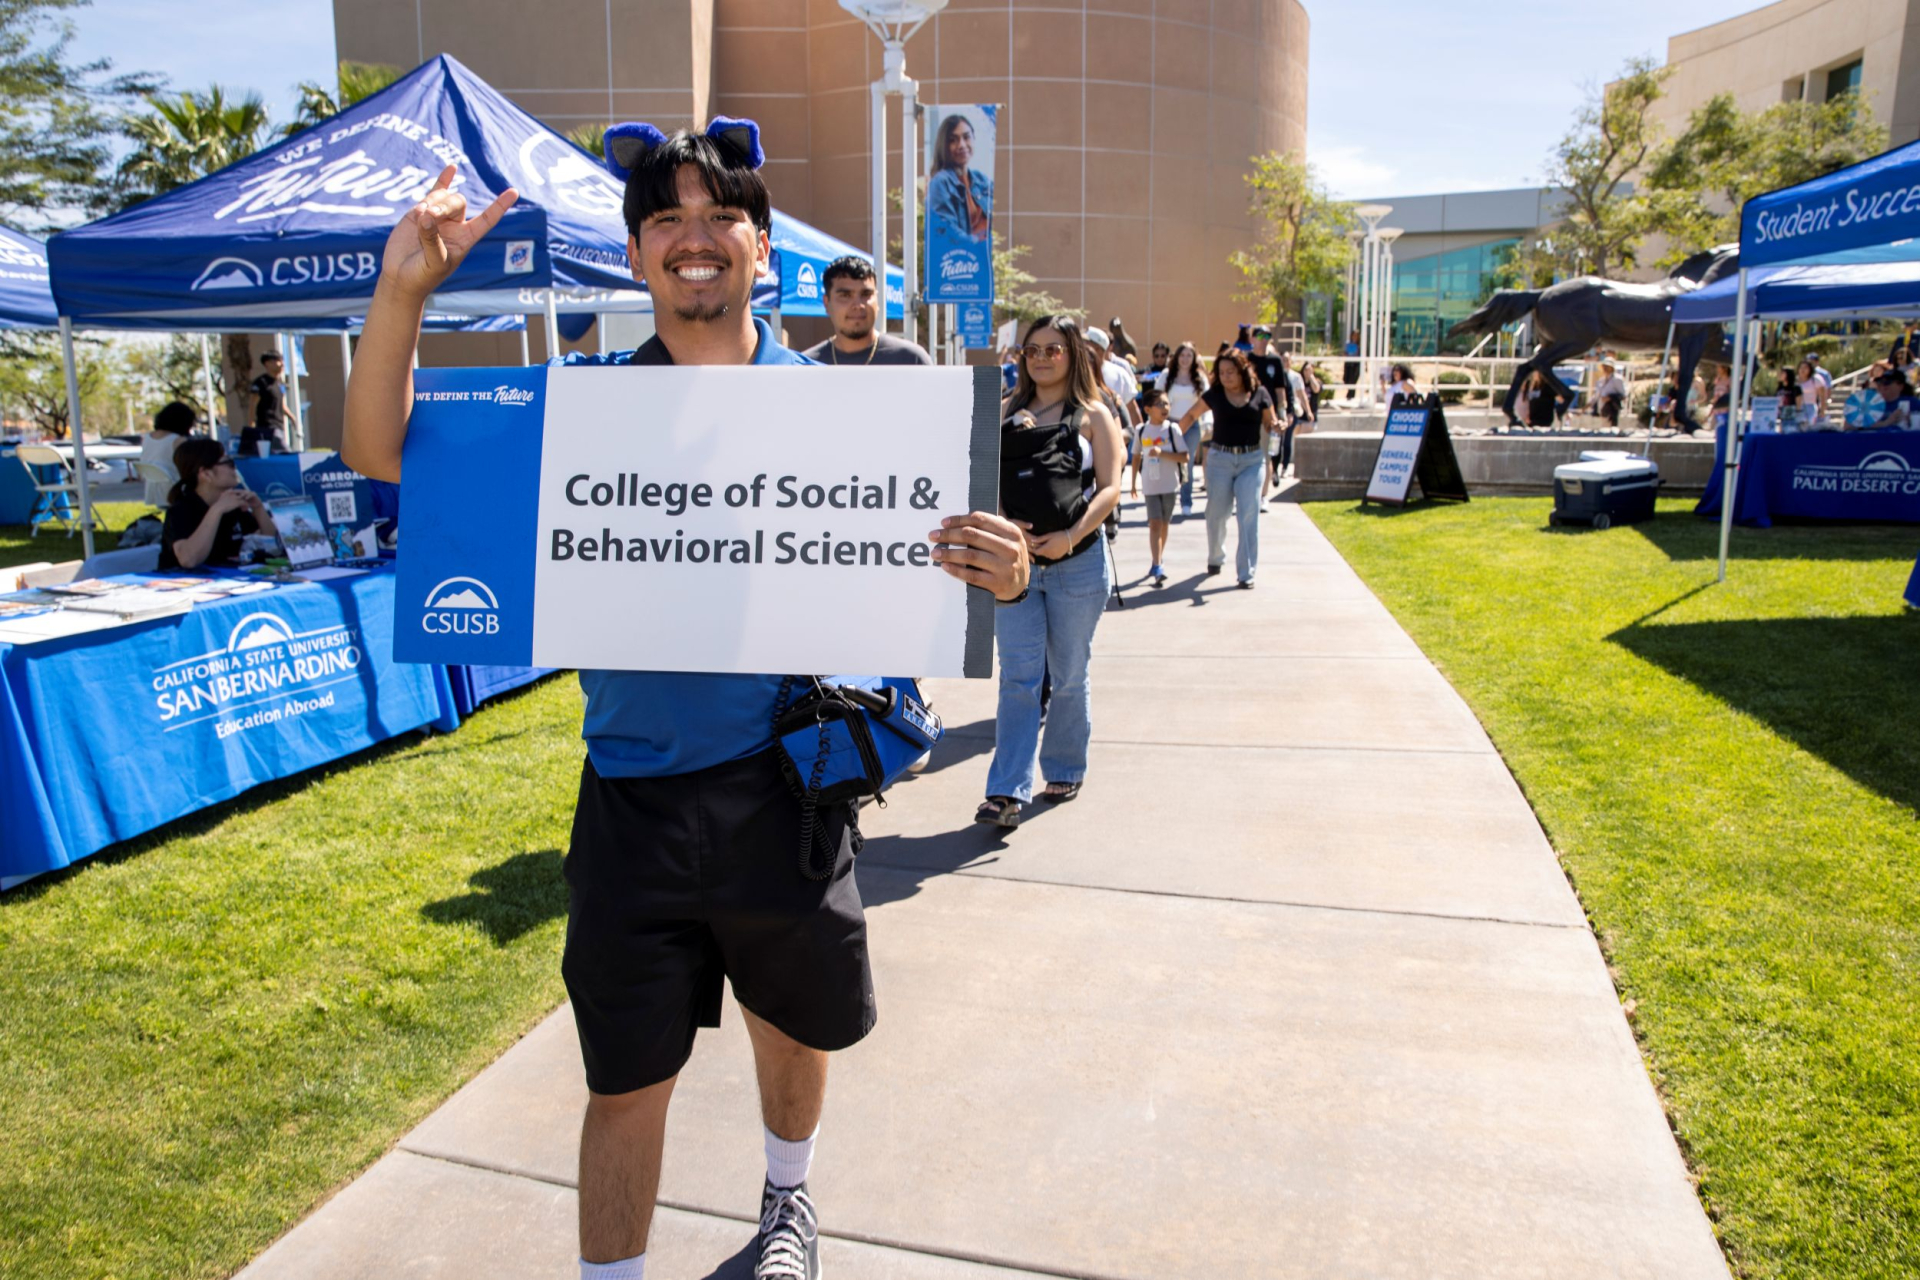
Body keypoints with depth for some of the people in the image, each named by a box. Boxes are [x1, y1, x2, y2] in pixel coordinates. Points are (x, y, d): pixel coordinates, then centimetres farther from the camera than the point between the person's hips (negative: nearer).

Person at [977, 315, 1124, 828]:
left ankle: (1064, 770, 28)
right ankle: (1007, 791, -4)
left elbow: (1110, 488, -4)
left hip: (1077, 562, -1)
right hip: (1013, 561, 2)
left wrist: (1071, 537, -17)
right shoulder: (1006, 412, 13)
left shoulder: (1093, 415, 5)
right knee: (1018, 676, -3)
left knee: (1068, 675, 11)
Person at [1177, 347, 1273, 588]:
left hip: (1252, 460, -1)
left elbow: (1270, 424, 9)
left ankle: (1246, 573, -3)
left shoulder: (1260, 394, 1)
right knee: (1217, 513, 9)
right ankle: (1215, 558, 34)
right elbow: (1191, 416, 14)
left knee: (1249, 516, -6)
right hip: (1220, 458, 1)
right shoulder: (1214, 394, 2)